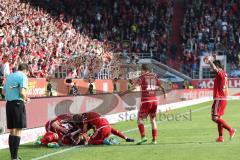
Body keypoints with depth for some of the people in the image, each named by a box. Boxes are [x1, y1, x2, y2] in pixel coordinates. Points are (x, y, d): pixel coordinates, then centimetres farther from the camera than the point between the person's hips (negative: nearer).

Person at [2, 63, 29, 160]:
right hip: (18, 104, -7)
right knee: (18, 130, -5)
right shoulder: (23, 76, -5)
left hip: (8, 104, 7)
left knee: (12, 131, 12)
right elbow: (22, 92, -16)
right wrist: (26, 99, 1)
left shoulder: (10, 76, 16)